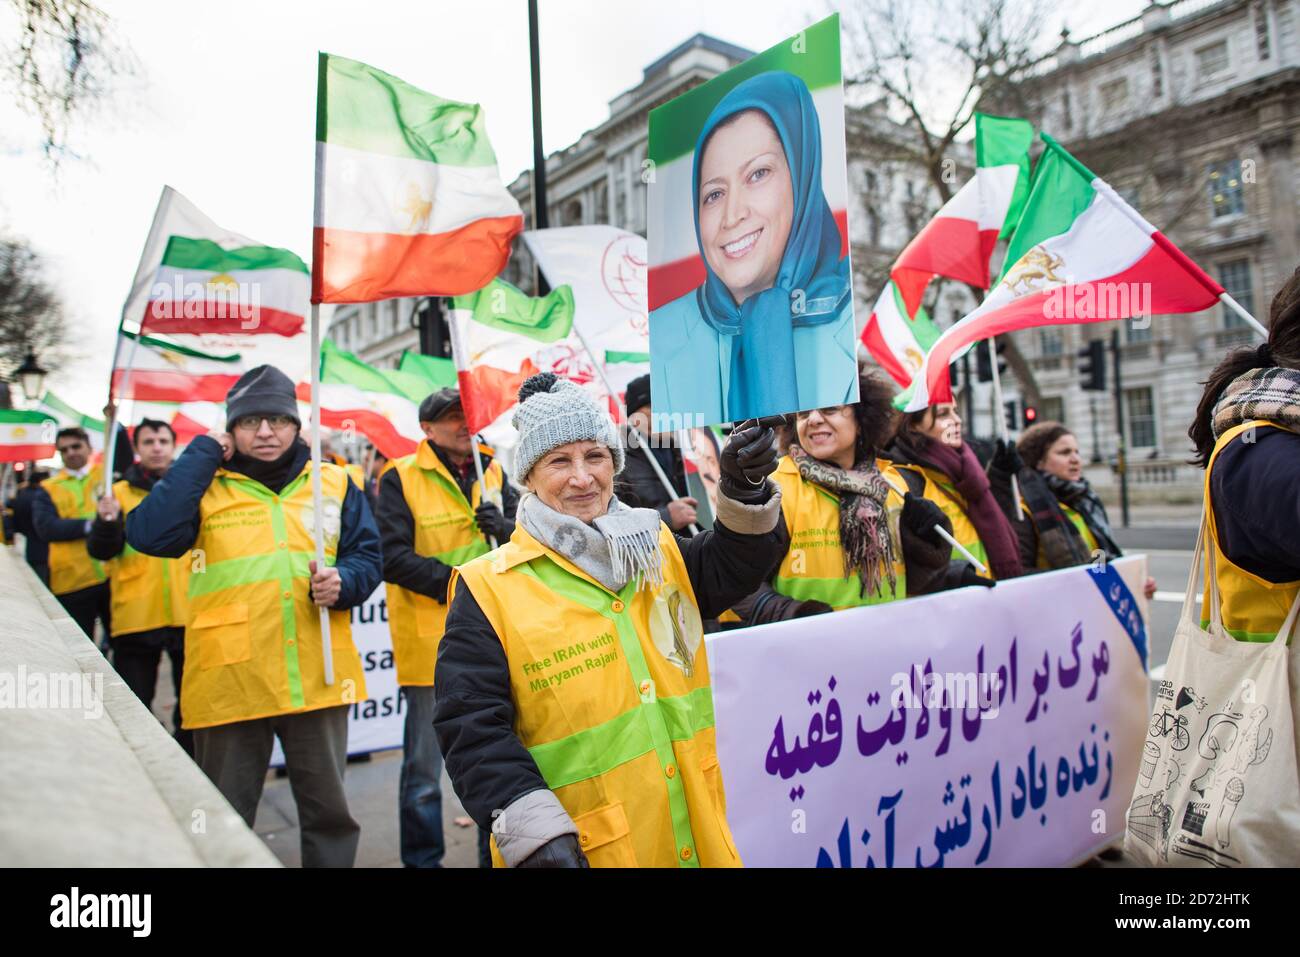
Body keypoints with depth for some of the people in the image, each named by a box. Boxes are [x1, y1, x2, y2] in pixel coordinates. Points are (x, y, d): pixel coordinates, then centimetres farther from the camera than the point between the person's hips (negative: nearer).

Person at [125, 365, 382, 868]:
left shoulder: (334, 482, 7)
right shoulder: (204, 485, 2)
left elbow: (369, 556, 8)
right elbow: (149, 534, -16)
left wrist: (343, 581, -13)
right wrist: (203, 453, -11)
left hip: (318, 679, 2)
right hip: (229, 684, -1)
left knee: (329, 812, 16)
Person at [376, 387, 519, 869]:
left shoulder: (493, 472, 8)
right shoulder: (400, 478, -6)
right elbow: (391, 557, -13)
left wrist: (503, 527, -17)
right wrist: (452, 582, -20)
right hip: (430, 642, -4)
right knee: (425, 766, 8)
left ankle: (496, 852, 34)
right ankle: (422, 858, 28)